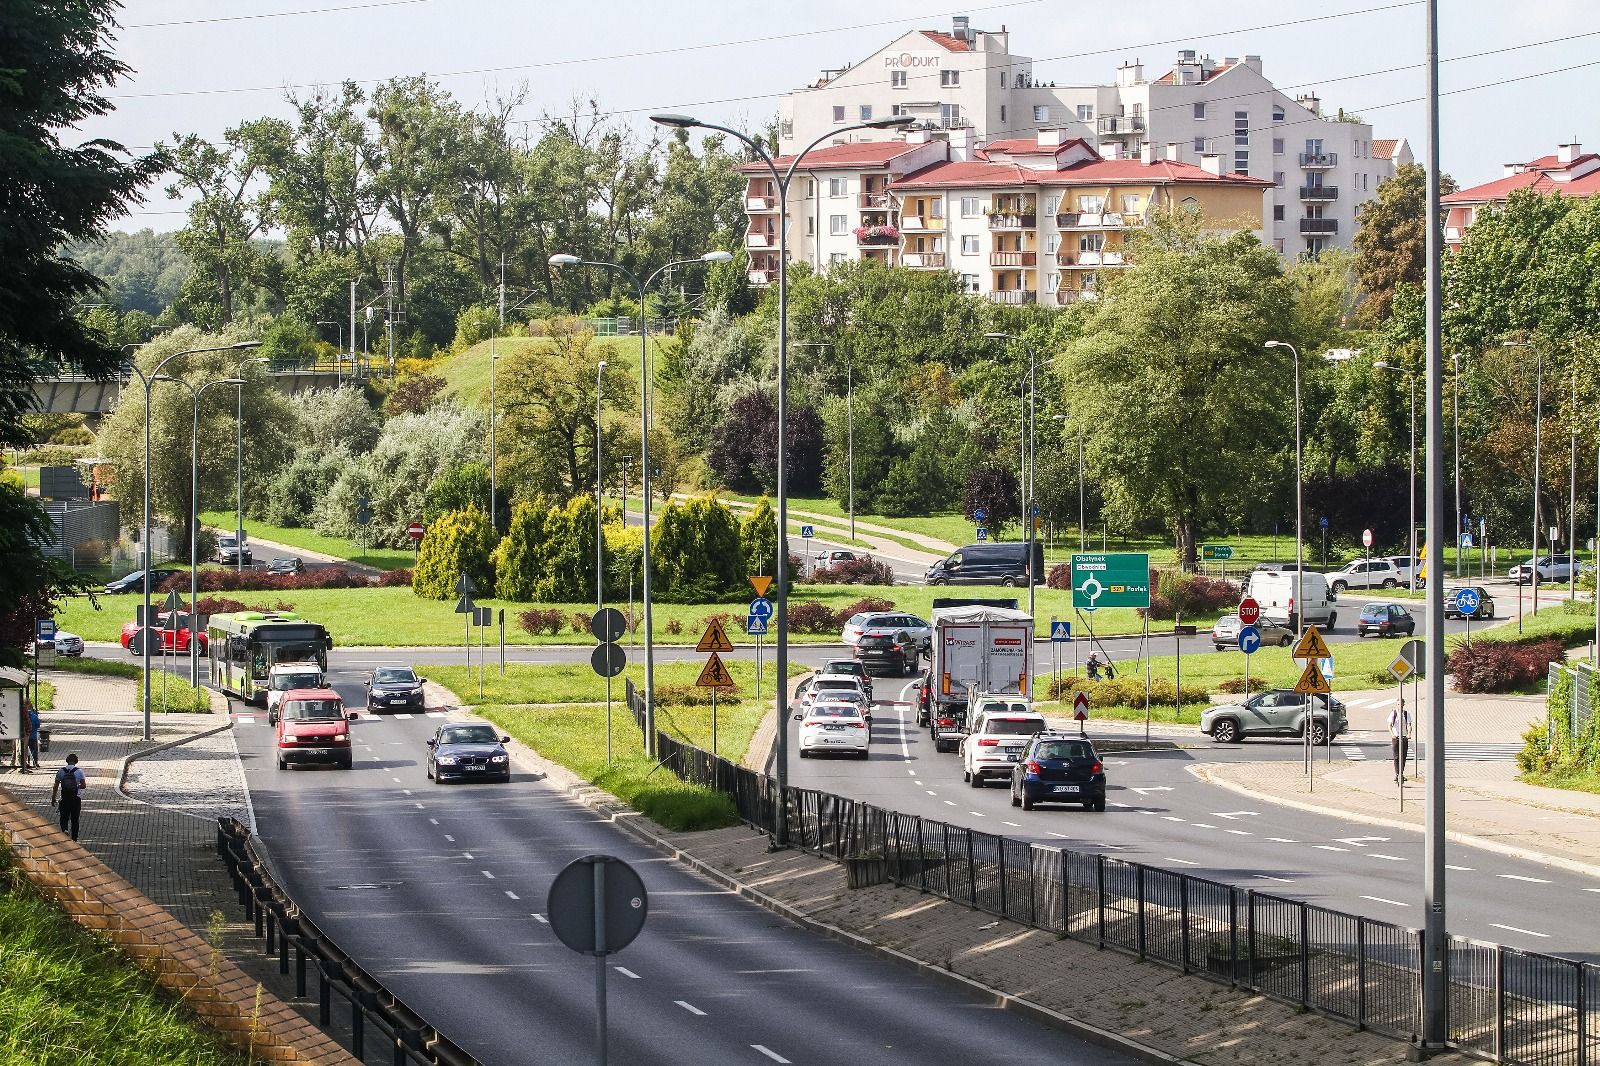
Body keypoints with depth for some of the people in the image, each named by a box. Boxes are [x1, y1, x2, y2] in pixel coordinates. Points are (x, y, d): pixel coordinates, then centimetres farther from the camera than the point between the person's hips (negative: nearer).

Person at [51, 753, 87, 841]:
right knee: (74, 819, 11)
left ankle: (65, 829, -19)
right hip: (76, 798, 0)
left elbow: (56, 786, -2)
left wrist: (53, 798, 6)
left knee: (64, 817, 11)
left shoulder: (61, 771, -4)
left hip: (64, 798, 0)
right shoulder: (79, 771, -7)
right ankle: (74, 839, 16)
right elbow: (84, 785, -8)